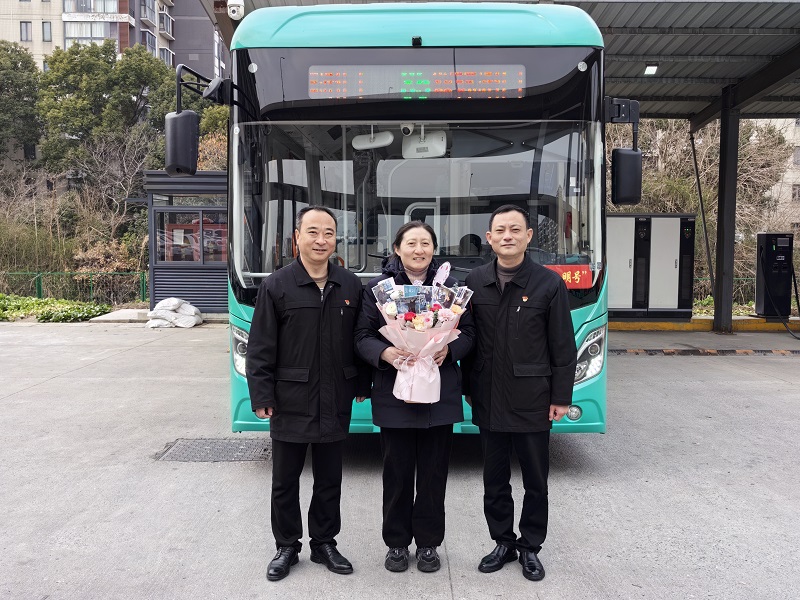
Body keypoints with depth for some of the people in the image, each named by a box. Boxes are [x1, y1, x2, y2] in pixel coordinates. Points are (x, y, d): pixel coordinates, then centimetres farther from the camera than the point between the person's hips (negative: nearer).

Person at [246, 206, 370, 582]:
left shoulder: (351, 286, 3)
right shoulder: (277, 286, -6)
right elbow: (260, 349, -7)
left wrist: (362, 385, 6)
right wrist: (262, 397, -10)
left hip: (335, 404, 3)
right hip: (290, 403, -2)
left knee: (329, 479, 15)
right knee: (285, 480, 12)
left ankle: (324, 543, 32)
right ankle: (286, 547, 30)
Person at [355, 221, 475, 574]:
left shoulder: (449, 287, 7)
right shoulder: (378, 288, 2)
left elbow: (468, 332, 7)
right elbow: (362, 336, -1)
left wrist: (449, 349, -14)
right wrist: (385, 352, -20)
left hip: (440, 396, 1)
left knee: (434, 473, 9)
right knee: (397, 473, 8)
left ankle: (428, 543, 27)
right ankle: (397, 543, 27)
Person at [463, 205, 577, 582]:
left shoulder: (549, 283, -6)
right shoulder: (475, 282, 2)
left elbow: (563, 348, -4)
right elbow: (466, 339, 7)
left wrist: (561, 398, -6)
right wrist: (468, 388, 7)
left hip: (533, 402, -2)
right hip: (488, 402, 3)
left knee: (535, 481, 11)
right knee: (494, 480, 14)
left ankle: (530, 548, 30)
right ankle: (503, 543, 32)